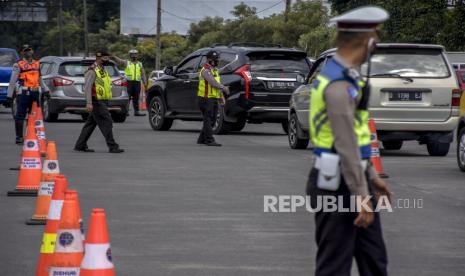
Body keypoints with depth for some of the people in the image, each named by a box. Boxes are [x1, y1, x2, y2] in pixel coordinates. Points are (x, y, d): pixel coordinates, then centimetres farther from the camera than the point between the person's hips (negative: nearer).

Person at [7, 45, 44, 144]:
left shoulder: (37, 64, 16)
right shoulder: (18, 65, -1)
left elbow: (40, 79, 27)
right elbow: (12, 81, -2)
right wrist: (9, 95, -6)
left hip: (35, 92, 6)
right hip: (24, 93, -6)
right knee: (20, 115, -5)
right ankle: (19, 137, -2)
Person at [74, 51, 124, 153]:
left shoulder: (103, 70, 18)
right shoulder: (92, 71, -13)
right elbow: (87, 87, -19)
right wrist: (89, 103, -26)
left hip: (102, 102, 10)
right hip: (96, 102, -10)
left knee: (91, 124, 12)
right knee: (106, 123, -11)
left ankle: (80, 145, 17)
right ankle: (113, 147, -10)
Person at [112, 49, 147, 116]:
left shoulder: (140, 64, 17)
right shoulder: (126, 63, 8)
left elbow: (143, 74, 17)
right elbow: (119, 61, -7)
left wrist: (145, 83, 10)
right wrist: (114, 57, -25)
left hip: (137, 82, 3)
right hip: (129, 82, -3)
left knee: (136, 98, 6)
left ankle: (136, 111, 9)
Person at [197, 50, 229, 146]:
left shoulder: (215, 70, 18)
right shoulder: (205, 70, -12)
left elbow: (217, 84, 19)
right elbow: (213, 83, -22)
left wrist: (221, 97, 12)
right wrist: (224, 88, -13)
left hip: (214, 98, 9)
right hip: (206, 99, -9)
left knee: (211, 120, 9)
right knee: (208, 120, -10)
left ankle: (202, 139, 16)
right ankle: (210, 140, -13)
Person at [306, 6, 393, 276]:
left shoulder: (346, 77, 13)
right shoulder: (340, 85, -20)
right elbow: (346, 145, -23)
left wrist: (371, 176, 24)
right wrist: (361, 195, -22)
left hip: (354, 179, 10)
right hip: (337, 186, -10)